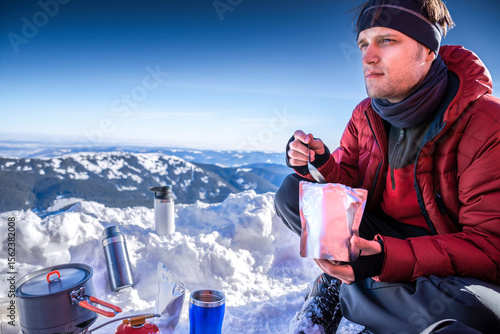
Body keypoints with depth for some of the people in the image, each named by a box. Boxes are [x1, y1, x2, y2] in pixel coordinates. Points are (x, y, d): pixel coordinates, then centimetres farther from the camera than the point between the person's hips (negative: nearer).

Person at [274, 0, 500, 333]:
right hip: (383, 235, 3)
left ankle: (342, 293, -11)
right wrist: (320, 164, -20)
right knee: (292, 191, -12)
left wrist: (388, 258, -37)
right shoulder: (366, 115, -4)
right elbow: (350, 181, 3)